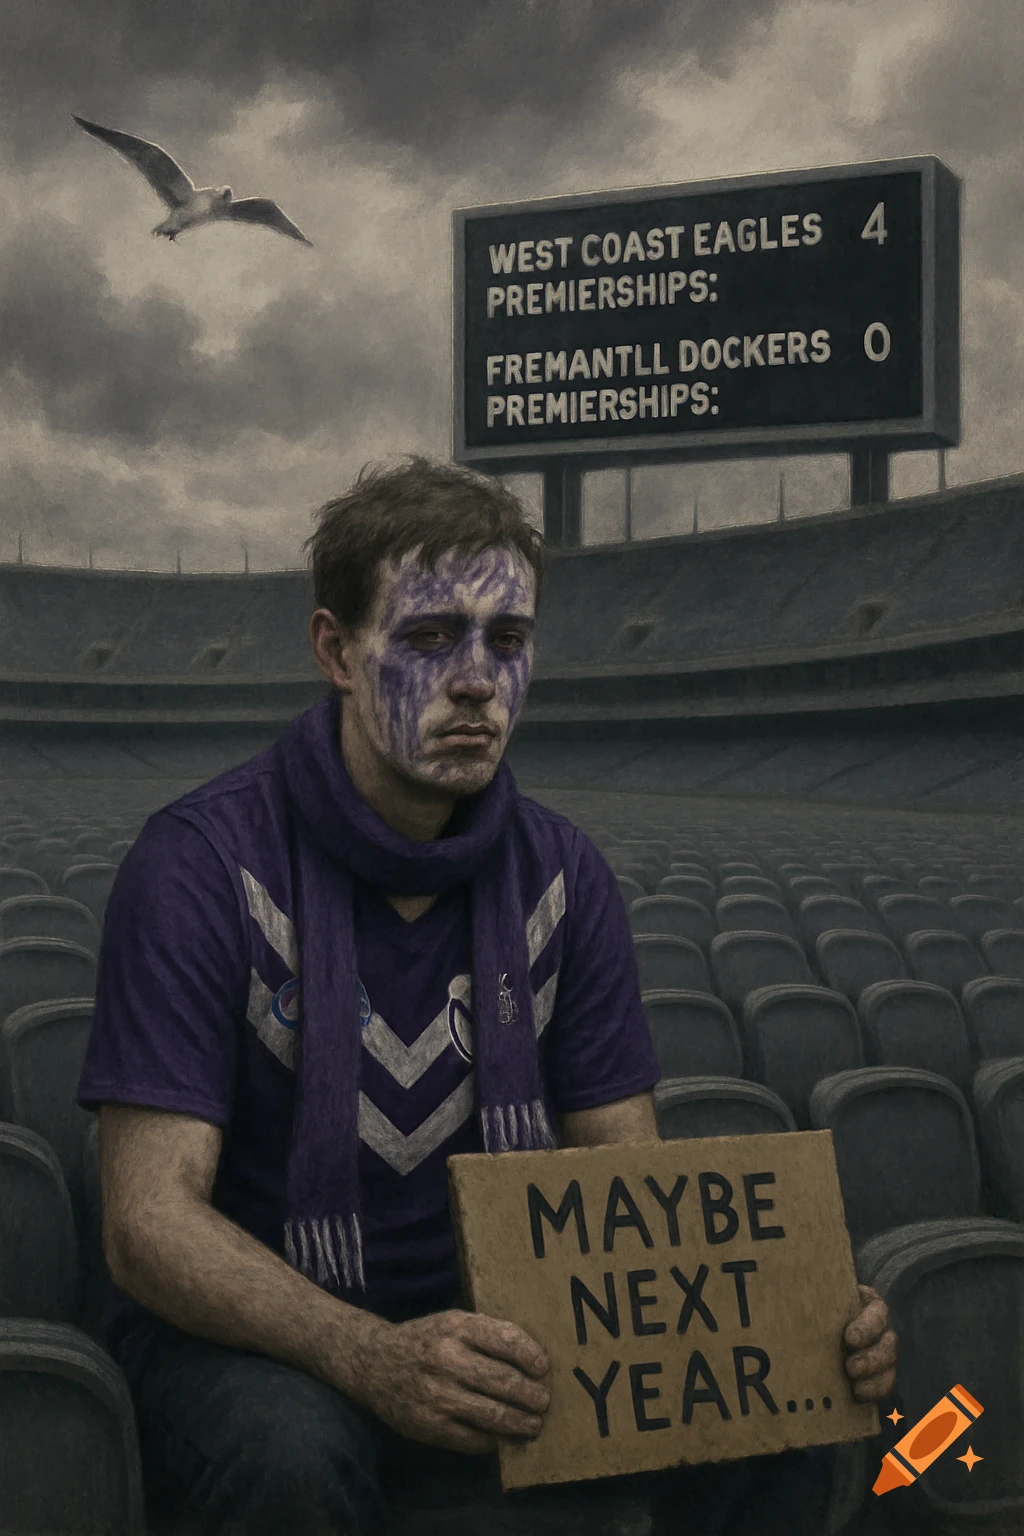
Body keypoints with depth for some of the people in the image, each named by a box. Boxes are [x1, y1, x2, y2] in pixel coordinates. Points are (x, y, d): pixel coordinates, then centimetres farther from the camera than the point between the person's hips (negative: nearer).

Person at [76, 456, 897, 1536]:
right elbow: (149, 1219, -21)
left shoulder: (561, 878, 2)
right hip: (245, 1333, -4)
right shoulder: (202, 866, -15)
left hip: (488, 1321, 4)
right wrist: (371, 1358, -39)